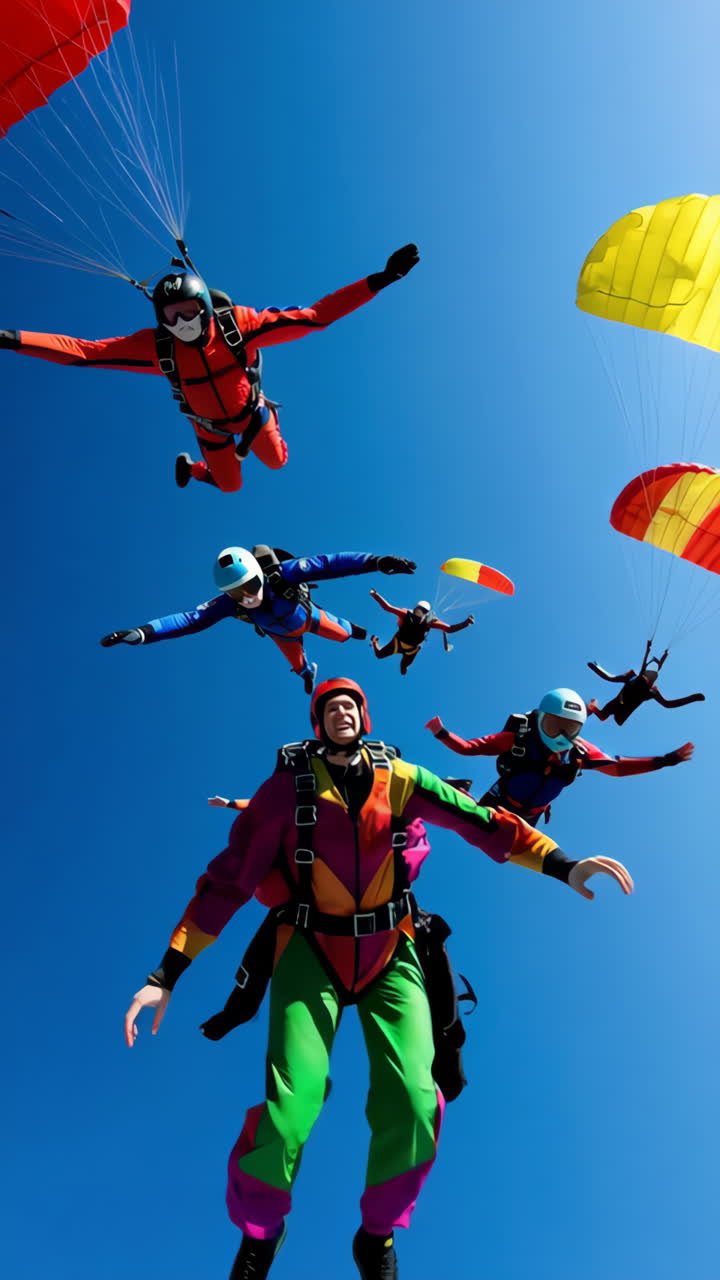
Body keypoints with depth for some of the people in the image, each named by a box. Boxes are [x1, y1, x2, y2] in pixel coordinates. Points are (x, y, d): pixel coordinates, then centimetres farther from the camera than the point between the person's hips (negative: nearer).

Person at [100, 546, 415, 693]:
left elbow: (328, 564, -52)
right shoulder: (230, 603, -42)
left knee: (340, 633, 27)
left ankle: (353, 629, 66)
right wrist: (142, 633, -62)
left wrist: (376, 562, -60)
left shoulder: (282, 574, -49)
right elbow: (191, 618, -49)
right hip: (282, 633, 2)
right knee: (298, 666, 28)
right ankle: (309, 672, 68)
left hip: (307, 615, -2)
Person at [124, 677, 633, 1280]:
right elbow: (228, 879, -8)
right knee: (289, 1113, -15)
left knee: (413, 1106, -13)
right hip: (312, 951, -1)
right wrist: (167, 974, -12)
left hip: (389, 953, 2)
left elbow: (482, 822, -8)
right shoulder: (288, 787, -9)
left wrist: (561, 864, -21)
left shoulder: (400, 779, -4)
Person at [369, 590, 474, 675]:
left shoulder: (430, 622, -32)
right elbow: (387, 607, -34)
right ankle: (375, 641, 44)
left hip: (412, 649, 1)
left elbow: (449, 629, -35)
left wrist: (466, 623, -47)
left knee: (403, 671, 20)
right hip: (398, 642, -1)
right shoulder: (406, 614, -34)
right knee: (379, 654, 7)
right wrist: (375, 596, -45)